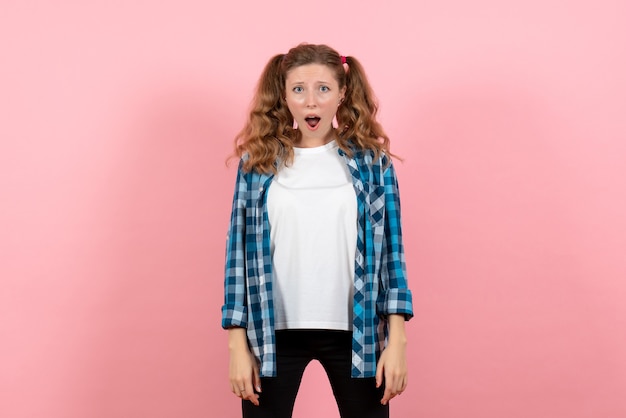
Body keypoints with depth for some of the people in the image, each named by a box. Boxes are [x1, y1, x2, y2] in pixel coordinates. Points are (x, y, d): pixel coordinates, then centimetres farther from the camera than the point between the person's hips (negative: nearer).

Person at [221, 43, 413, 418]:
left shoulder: (371, 160, 2)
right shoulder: (258, 161, 2)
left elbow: (391, 249, 1)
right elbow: (239, 250, 2)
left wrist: (396, 340, -4)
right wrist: (238, 343, -2)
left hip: (355, 331, 0)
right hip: (275, 331, 0)